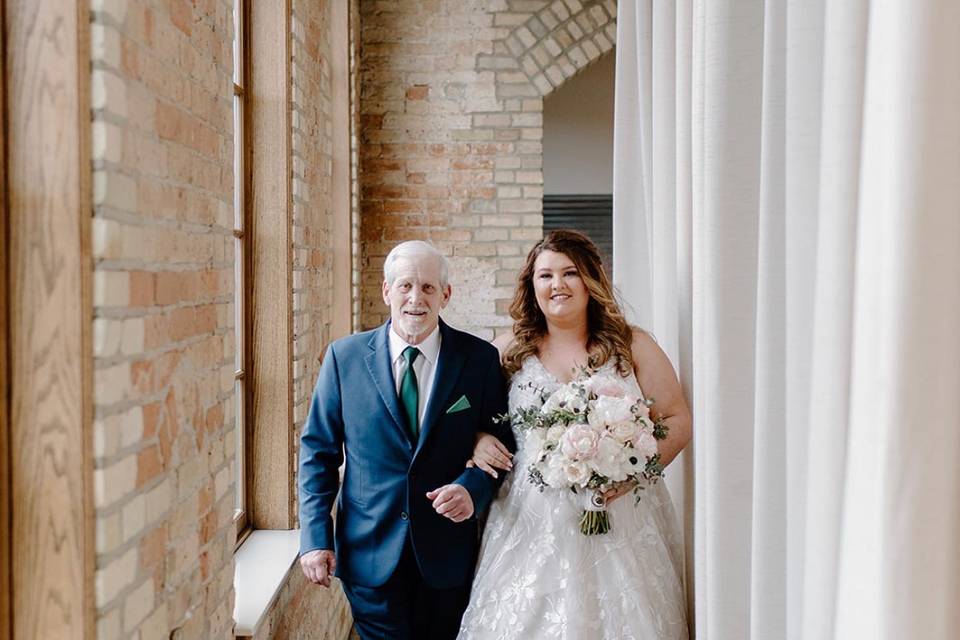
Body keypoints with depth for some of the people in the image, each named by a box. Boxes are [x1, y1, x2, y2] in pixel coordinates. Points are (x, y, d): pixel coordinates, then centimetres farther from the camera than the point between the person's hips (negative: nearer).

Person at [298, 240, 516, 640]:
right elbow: (318, 450, 1)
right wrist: (315, 537, -5)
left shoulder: (480, 358, -4)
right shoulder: (345, 356, -3)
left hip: (448, 554, 1)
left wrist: (473, 487, -18)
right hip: (369, 555, 0)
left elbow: (501, 443, 2)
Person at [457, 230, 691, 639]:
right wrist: (478, 441, -8)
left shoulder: (633, 346, 3)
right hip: (530, 524, 1)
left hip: (621, 522, 0)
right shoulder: (507, 352, 5)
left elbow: (678, 421, 3)